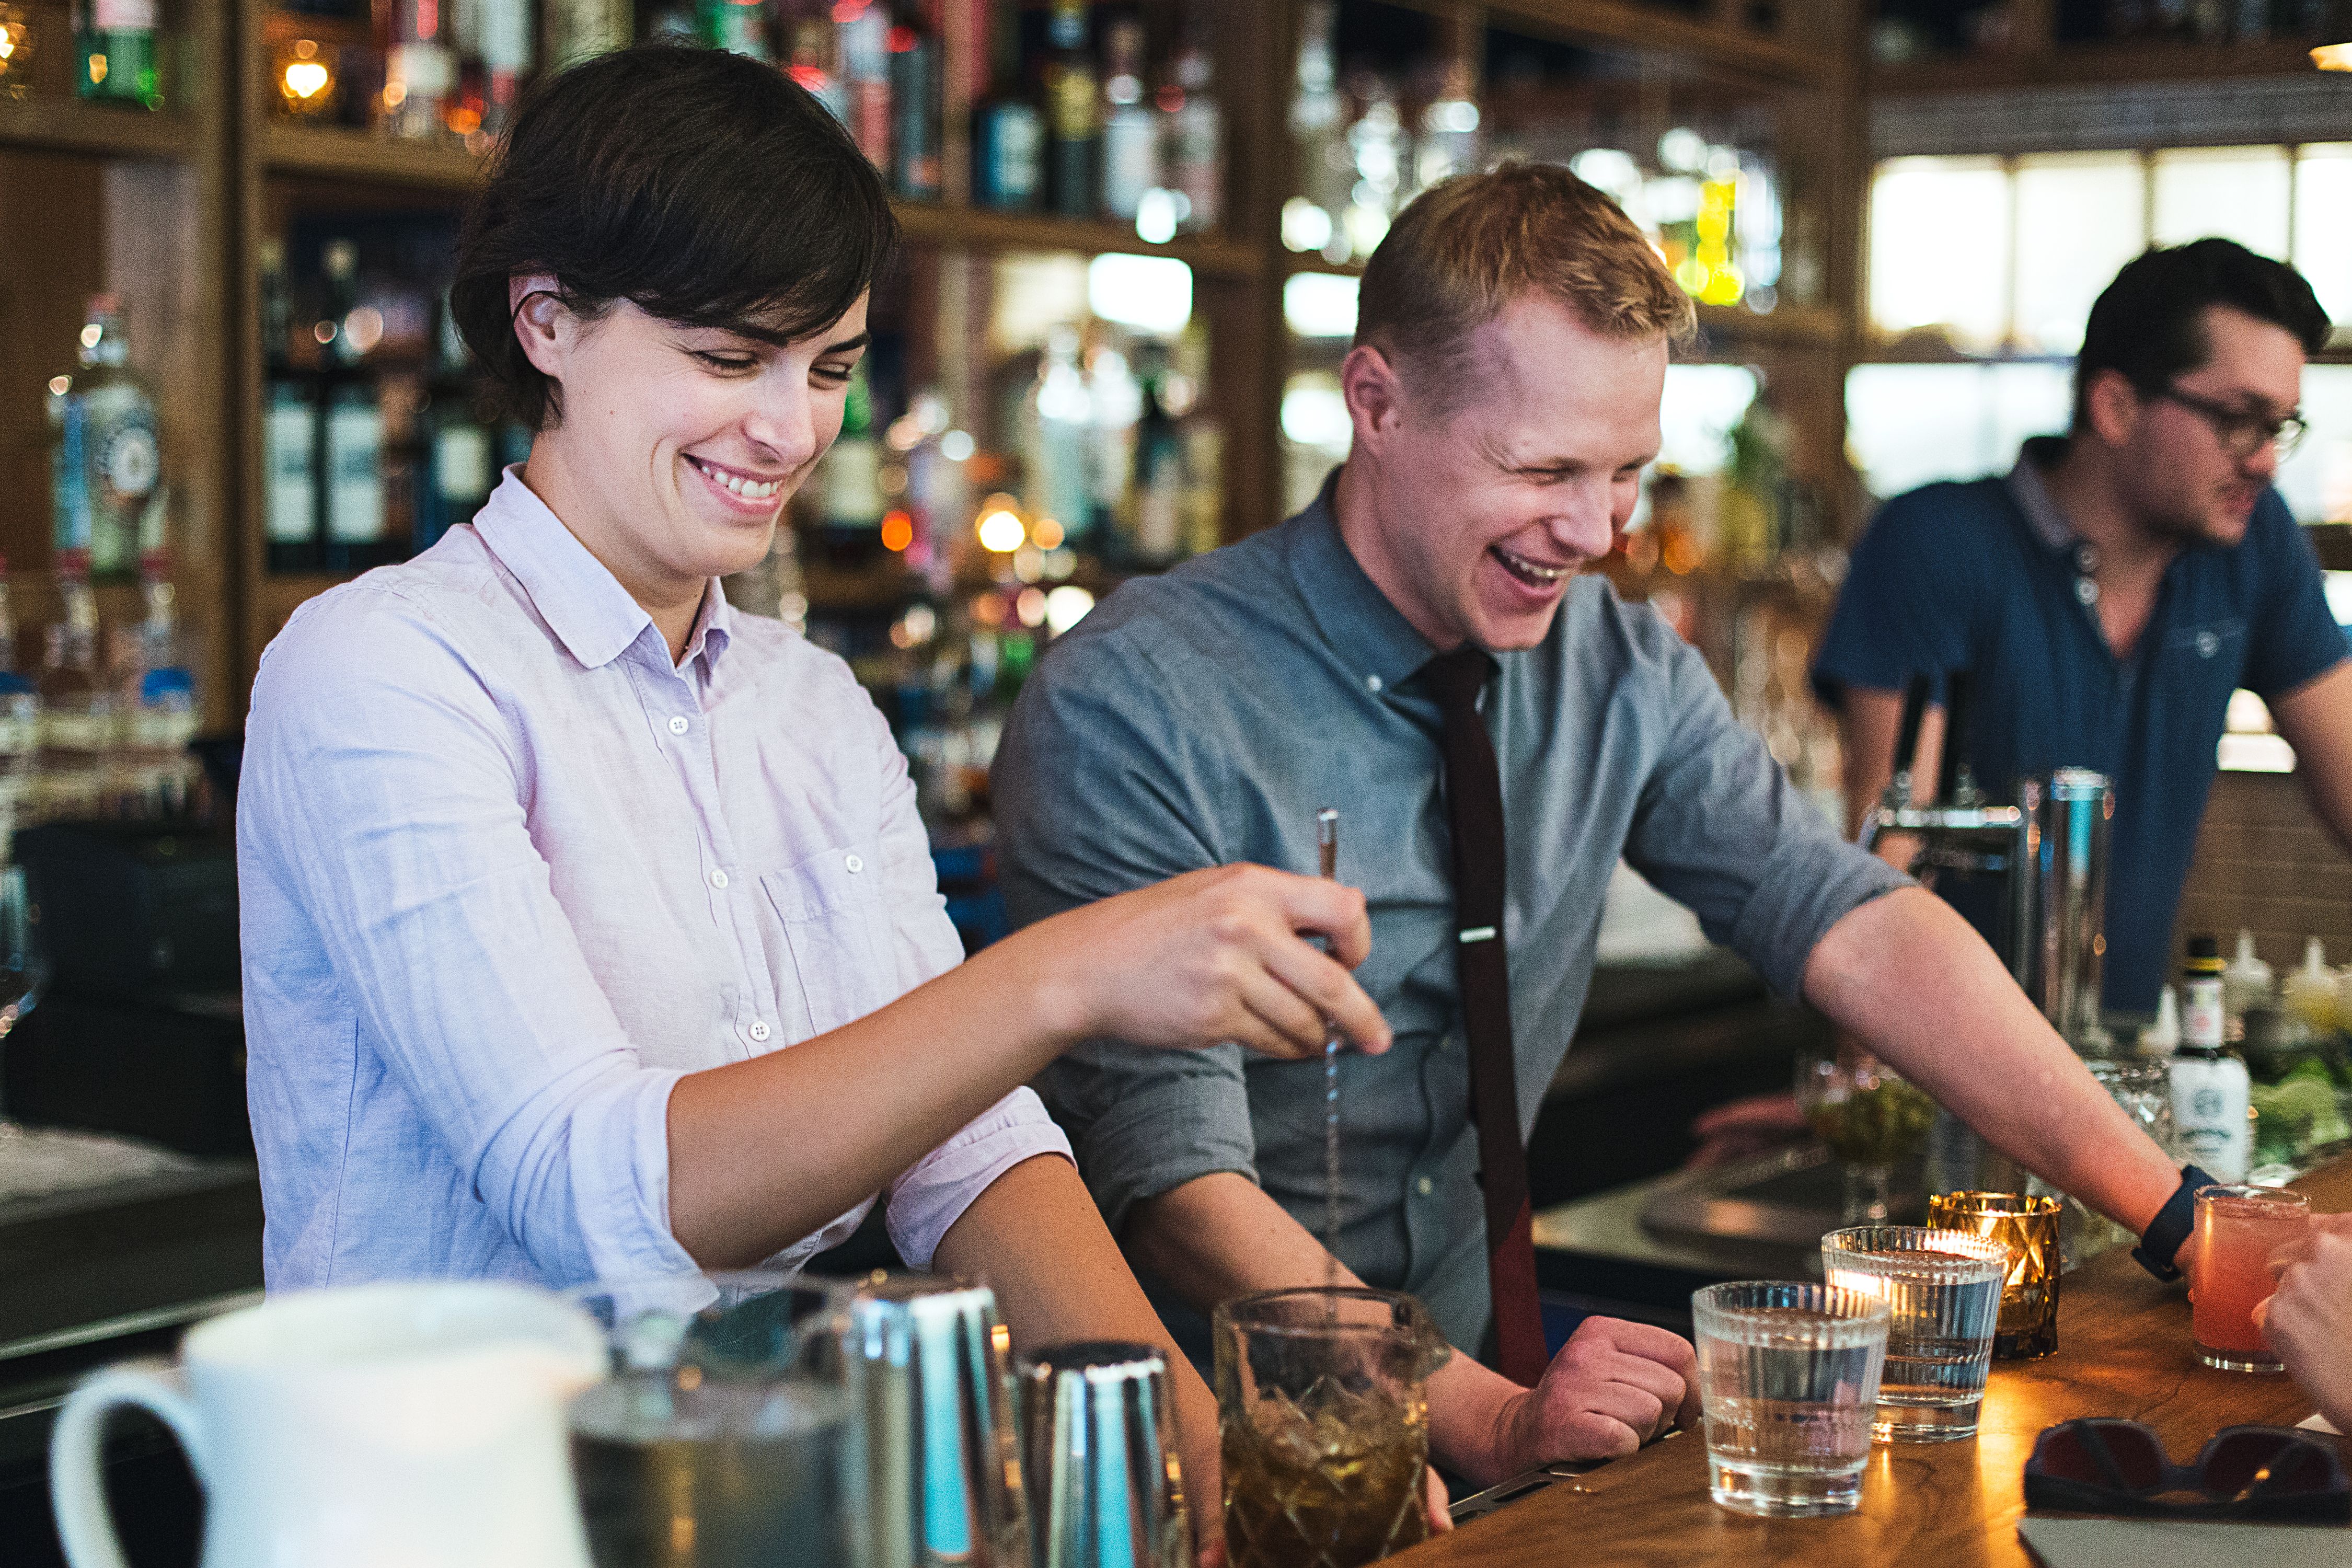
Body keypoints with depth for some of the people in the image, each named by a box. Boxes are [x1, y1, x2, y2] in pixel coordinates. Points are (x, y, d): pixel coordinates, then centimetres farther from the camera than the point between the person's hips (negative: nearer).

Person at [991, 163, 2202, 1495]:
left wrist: (2177, 1214, -16)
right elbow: (1174, 1174, -22)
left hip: (1491, 1358, 4)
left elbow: (1854, 928, -5)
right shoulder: (1128, 709, -17)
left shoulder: (1623, 673, 2)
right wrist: (1486, 1420, -33)